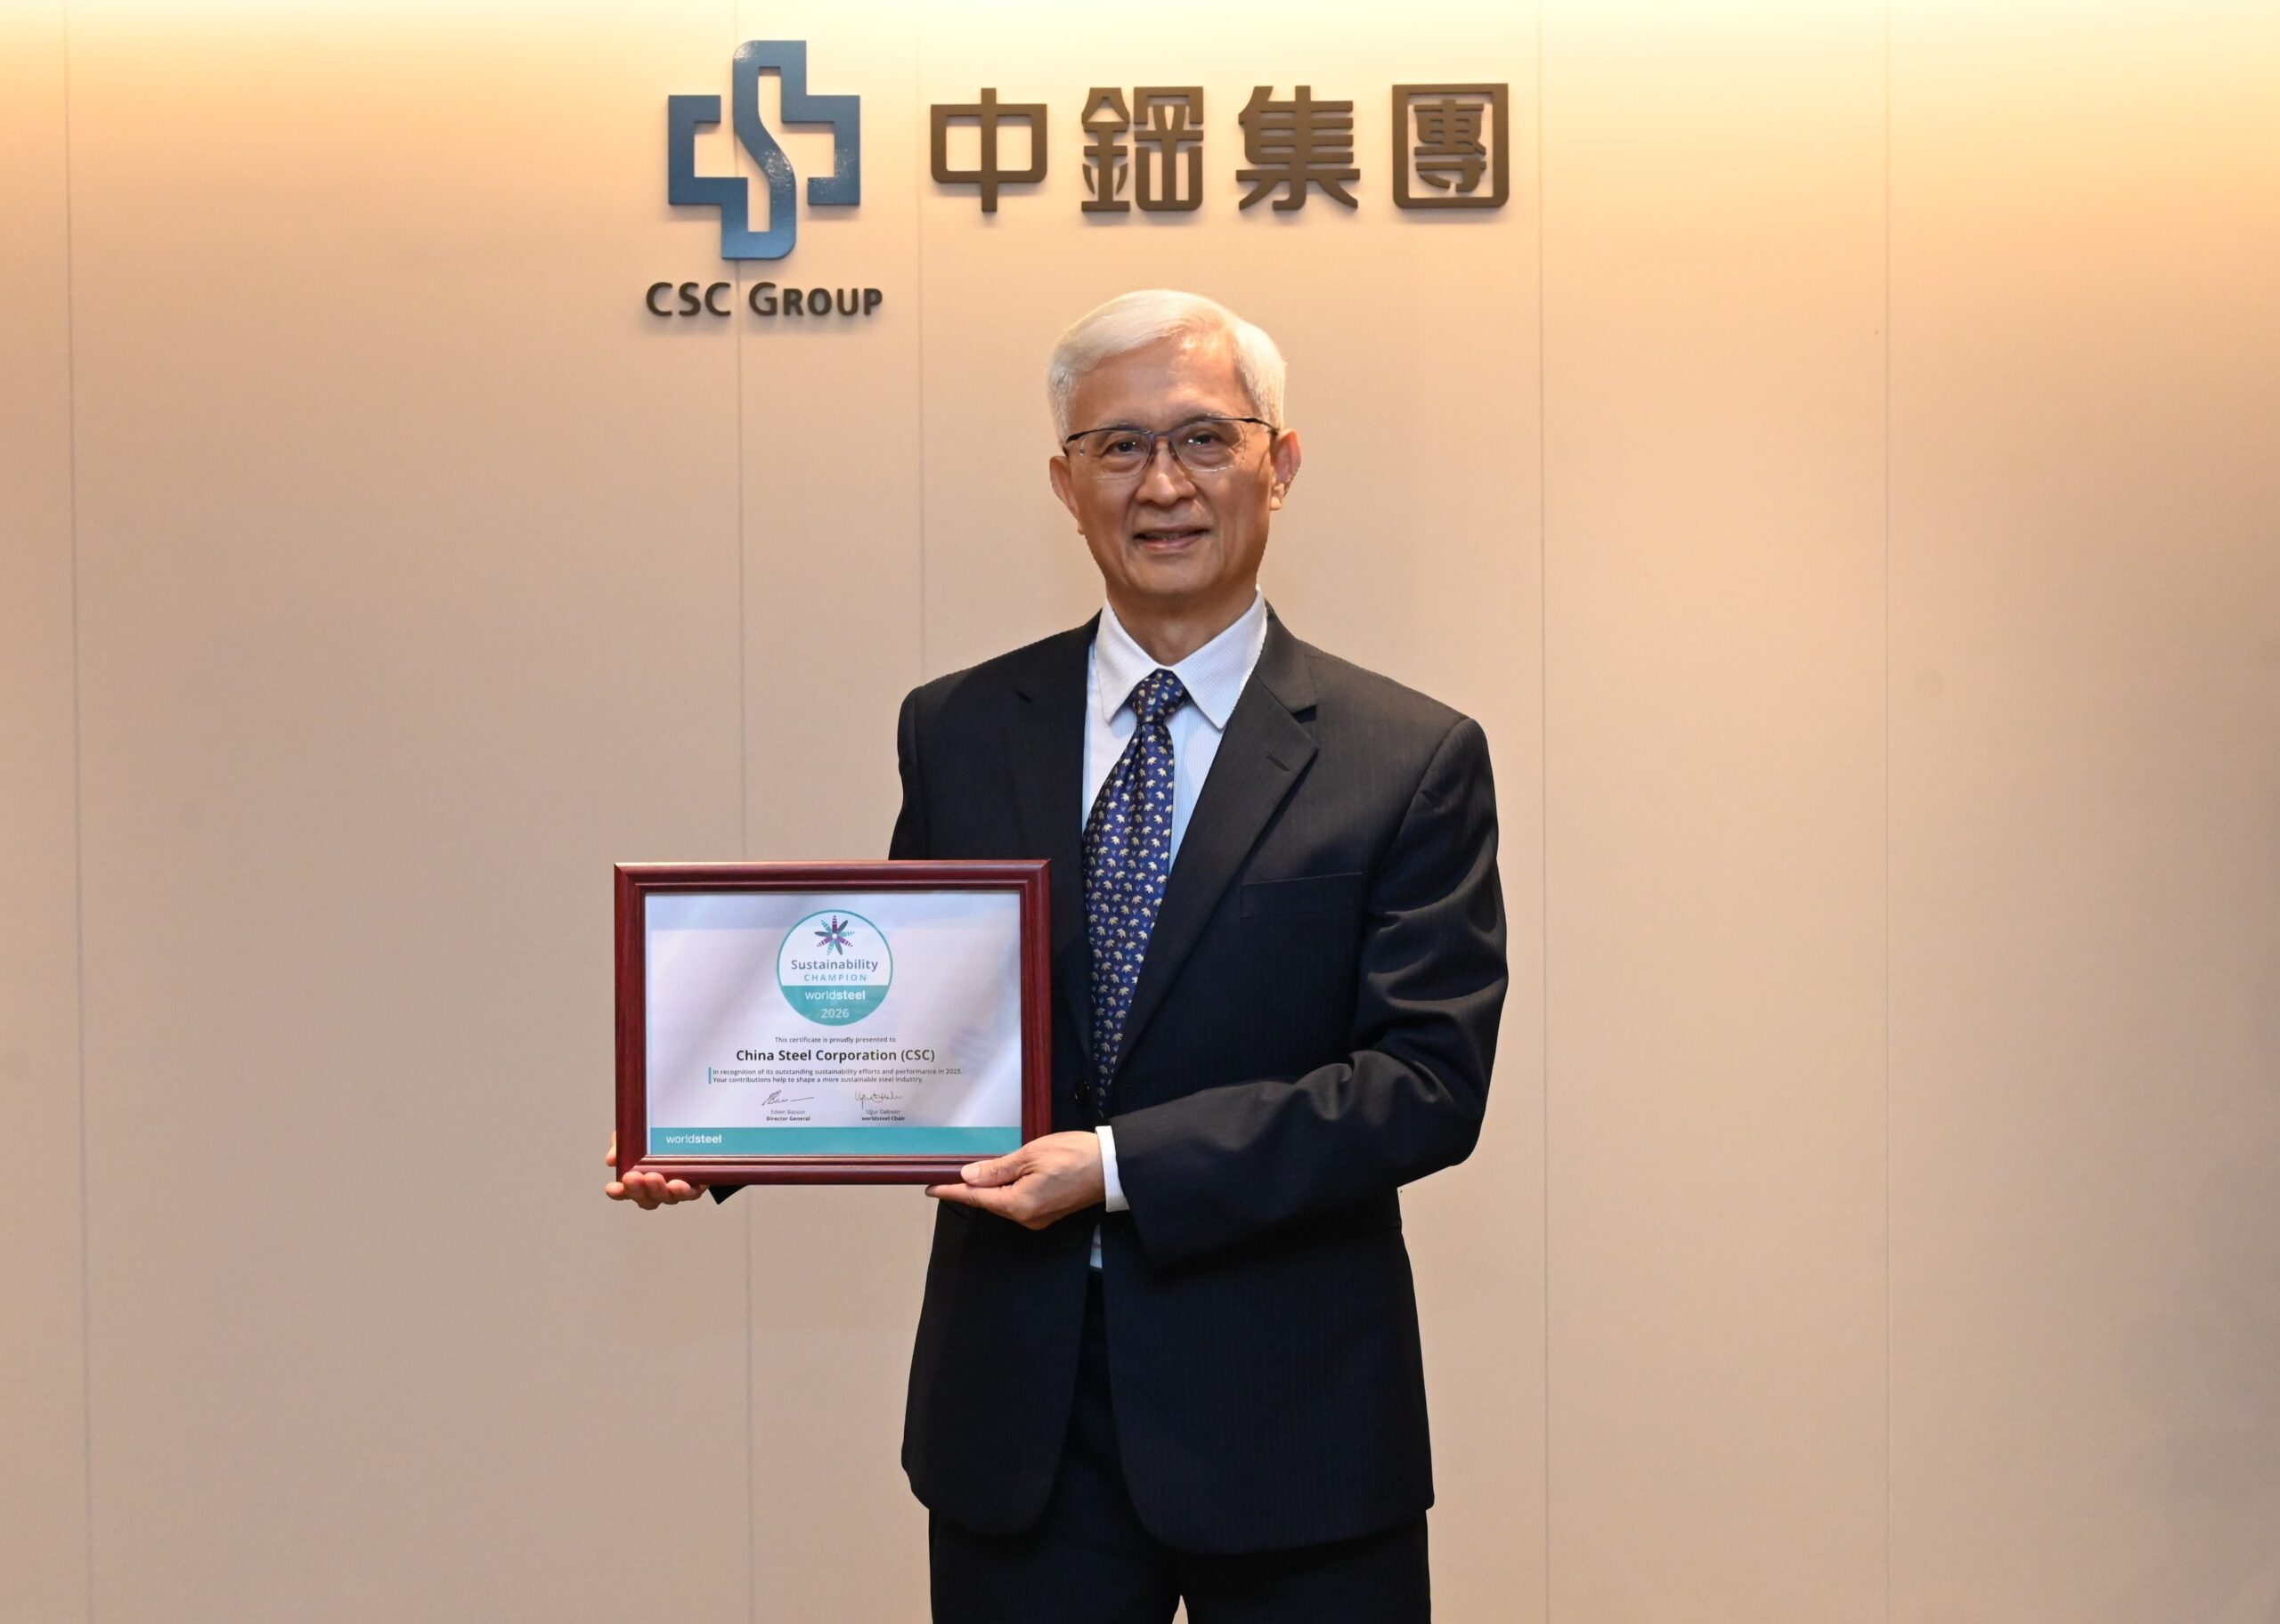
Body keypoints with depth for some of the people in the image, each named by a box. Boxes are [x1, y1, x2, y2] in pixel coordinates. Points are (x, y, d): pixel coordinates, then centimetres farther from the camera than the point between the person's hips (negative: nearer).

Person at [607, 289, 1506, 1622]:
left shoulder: (1412, 760, -4)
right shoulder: (957, 732, 6)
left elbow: (1430, 1083, -11)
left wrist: (1126, 1163, -20)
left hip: (1289, 1423, -2)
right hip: (1018, 1418, 2)